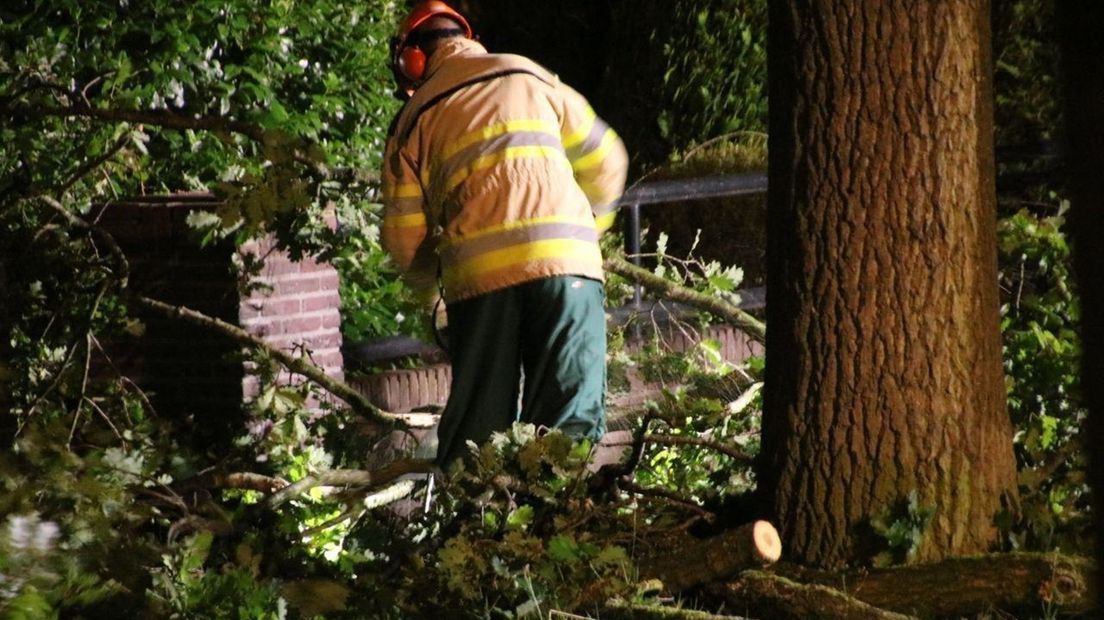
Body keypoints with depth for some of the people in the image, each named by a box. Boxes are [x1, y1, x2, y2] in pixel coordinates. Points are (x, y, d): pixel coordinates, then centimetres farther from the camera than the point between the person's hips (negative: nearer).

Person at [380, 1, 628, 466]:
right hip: (564, 256, 0)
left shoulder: (415, 117, 15)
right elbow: (604, 162, 24)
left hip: (478, 273, 0)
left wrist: (429, 284, 29)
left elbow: (403, 235, 10)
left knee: (477, 422, 9)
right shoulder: (530, 78, 19)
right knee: (571, 421, -3)